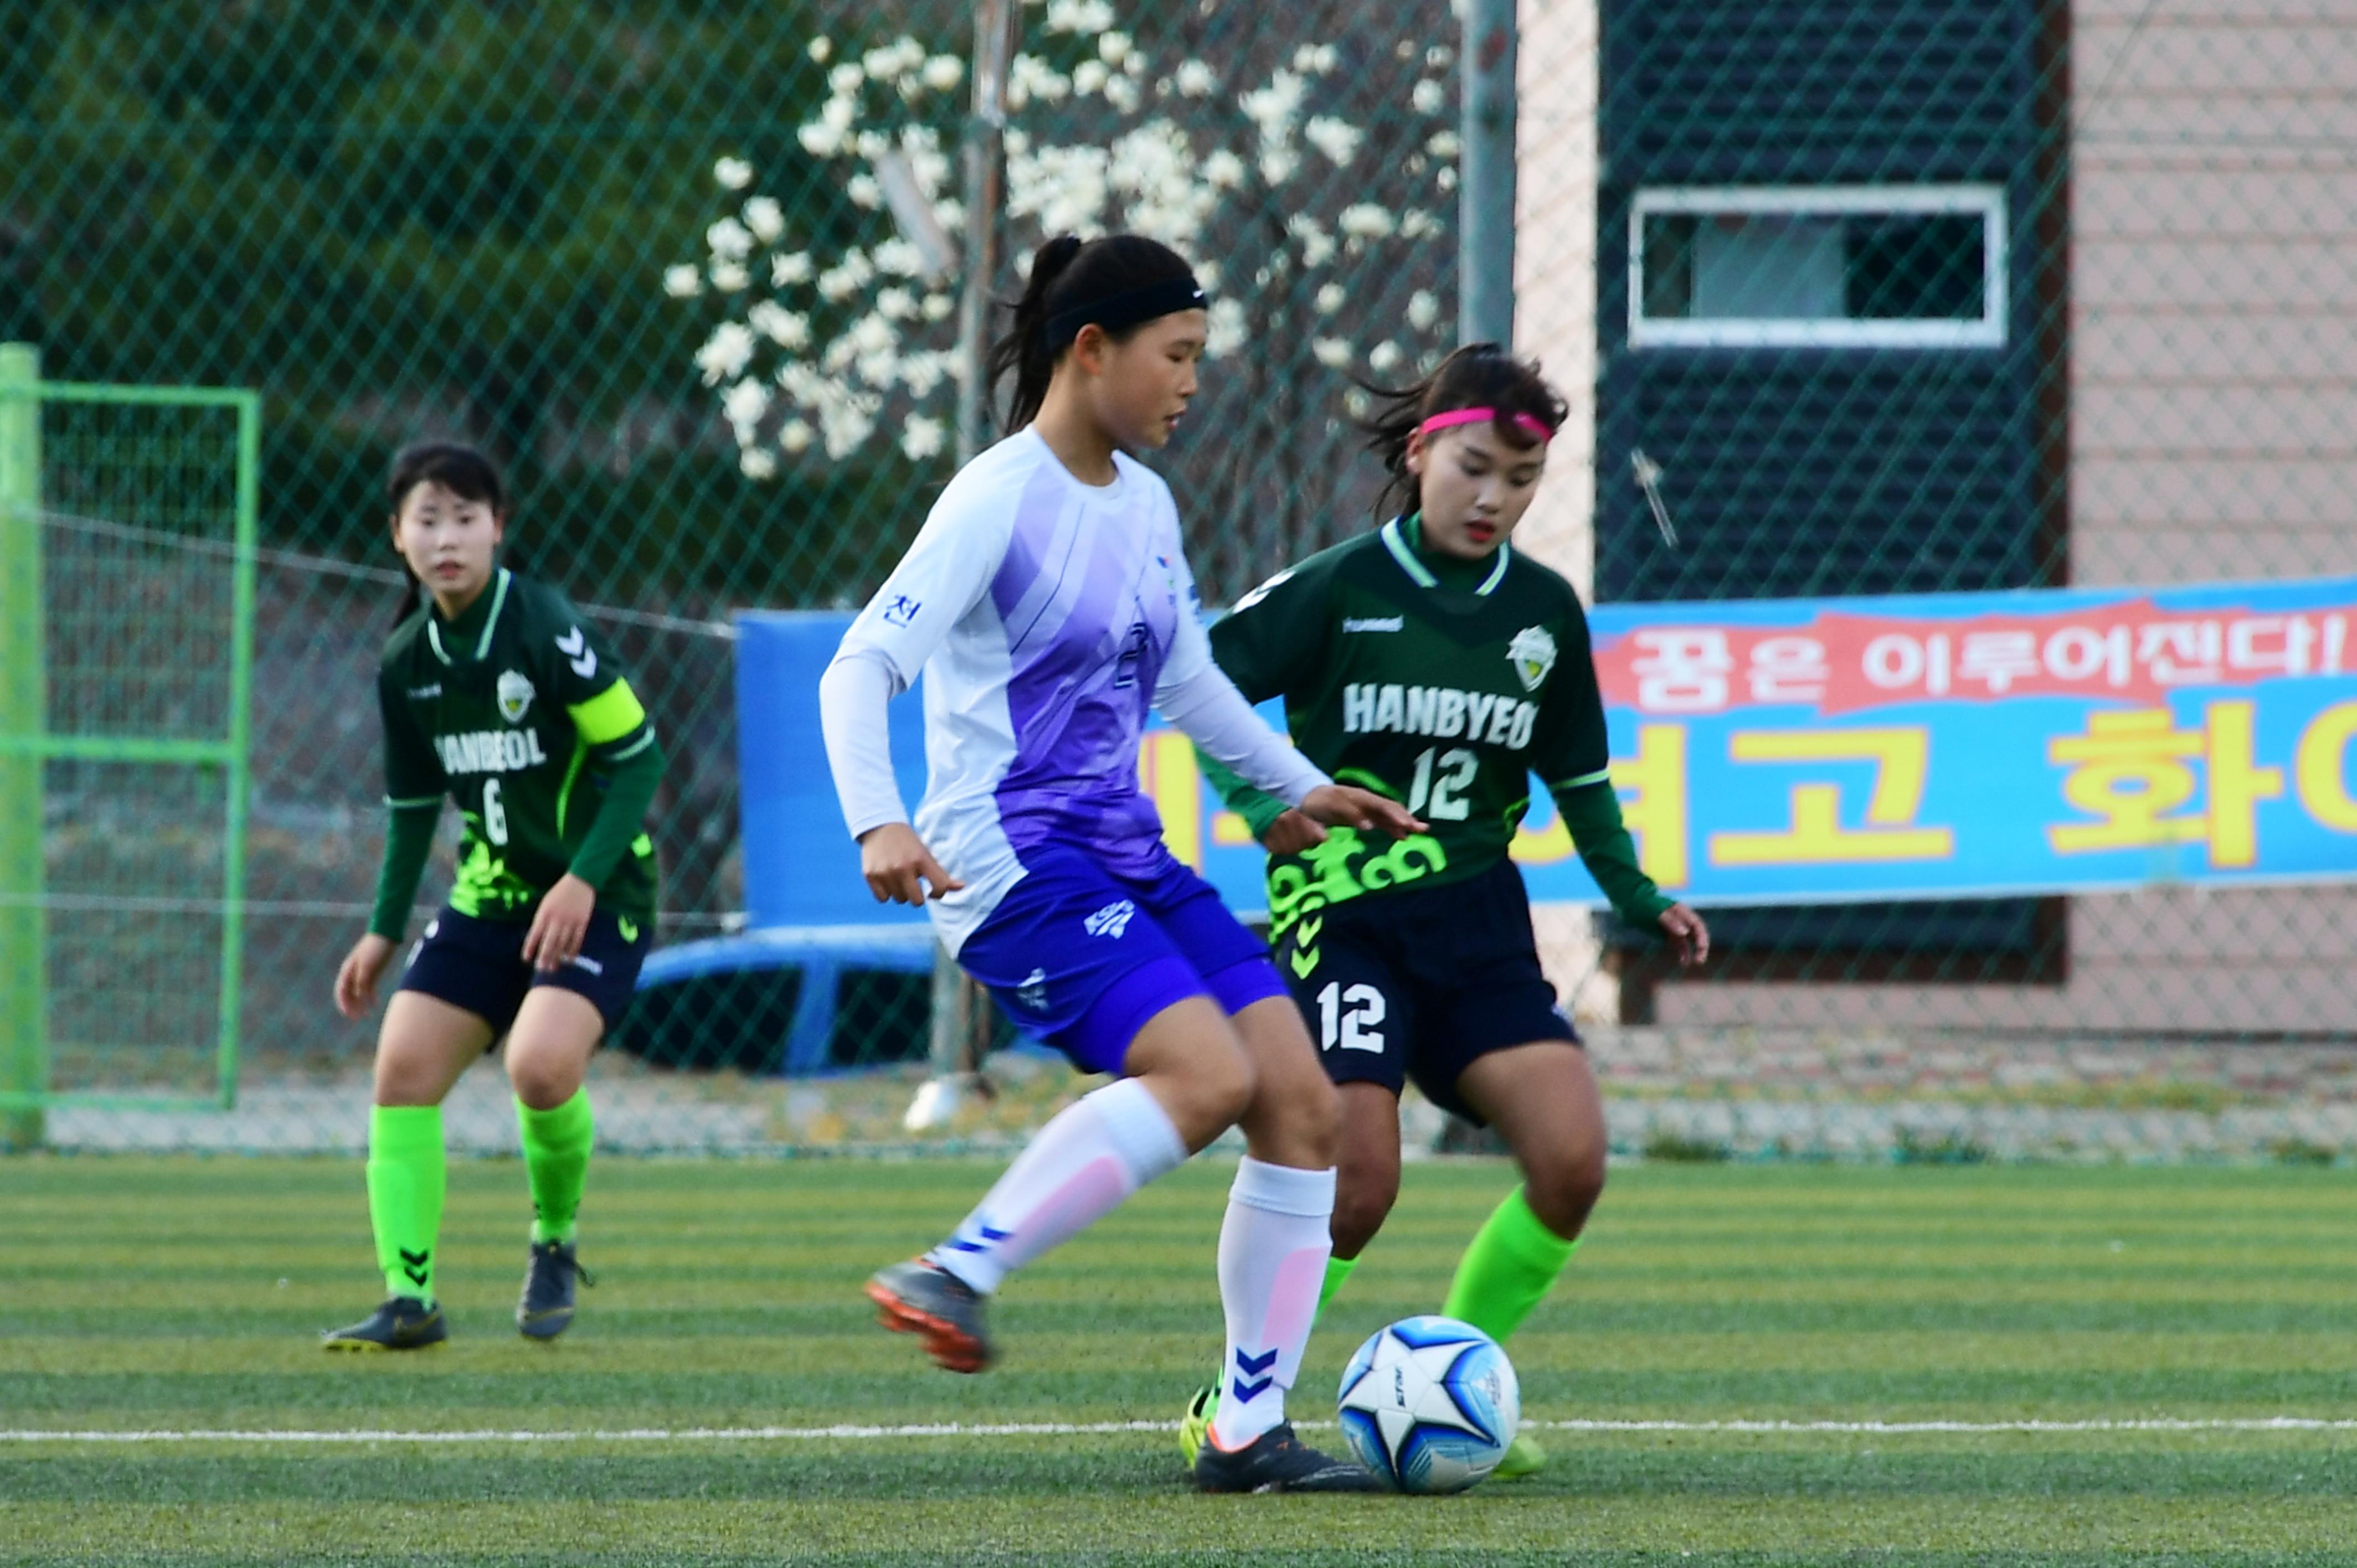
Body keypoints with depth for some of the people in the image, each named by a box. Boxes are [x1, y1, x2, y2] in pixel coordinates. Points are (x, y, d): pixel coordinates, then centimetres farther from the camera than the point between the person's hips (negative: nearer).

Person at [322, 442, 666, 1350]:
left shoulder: (545, 629, -16)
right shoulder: (406, 663, 3)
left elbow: (637, 756, -15)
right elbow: (414, 806, 16)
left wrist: (583, 880, -22)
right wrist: (385, 931, 13)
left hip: (595, 900, -6)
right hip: (490, 897, 6)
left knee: (540, 1064, -27)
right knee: (403, 1064, -7)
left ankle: (556, 1241, 1)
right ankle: (410, 1300, 0)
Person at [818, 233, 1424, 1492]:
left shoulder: (1144, 503, 13)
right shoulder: (999, 500, -12)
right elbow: (862, 666, -19)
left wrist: (1301, 787, 38)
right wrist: (877, 824, -34)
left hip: (1126, 857, 8)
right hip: (1011, 861, -8)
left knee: (1302, 1102, -2)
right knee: (1209, 1072, -28)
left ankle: (1249, 1433, 2)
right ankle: (959, 1275, -23)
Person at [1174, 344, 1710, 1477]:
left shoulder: (1543, 611, 8)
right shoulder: (1339, 590, -6)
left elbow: (1577, 775, 20)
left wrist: (1638, 897, 12)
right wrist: (1254, 799, -15)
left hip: (1479, 926, 5)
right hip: (1343, 915, -5)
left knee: (1571, 1157, -12)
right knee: (1357, 1184, -15)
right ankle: (1231, 1407, 6)